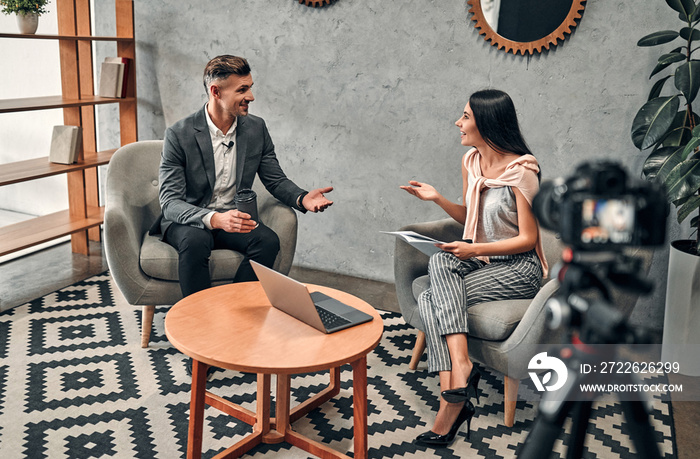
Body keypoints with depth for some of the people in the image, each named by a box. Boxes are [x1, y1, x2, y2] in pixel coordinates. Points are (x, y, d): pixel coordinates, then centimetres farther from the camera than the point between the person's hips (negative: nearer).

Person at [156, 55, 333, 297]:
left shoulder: (256, 128, 1)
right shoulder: (179, 134, -13)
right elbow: (170, 202, -18)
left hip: (233, 220, 4)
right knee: (196, 241, -37)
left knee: (268, 240, -27)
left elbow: (276, 180, 10)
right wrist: (214, 219, -37)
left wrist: (302, 198, -14)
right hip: (187, 222, -3)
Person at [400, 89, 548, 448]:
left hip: (517, 268, -7)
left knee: (432, 301, -22)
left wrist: (475, 250, -23)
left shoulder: (521, 171, -15)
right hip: (479, 258, 7)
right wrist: (438, 198, 1)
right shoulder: (471, 162, 6)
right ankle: (460, 366, -33)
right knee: (439, 263, -25)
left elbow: (528, 239, -14)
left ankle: (453, 398, -19)